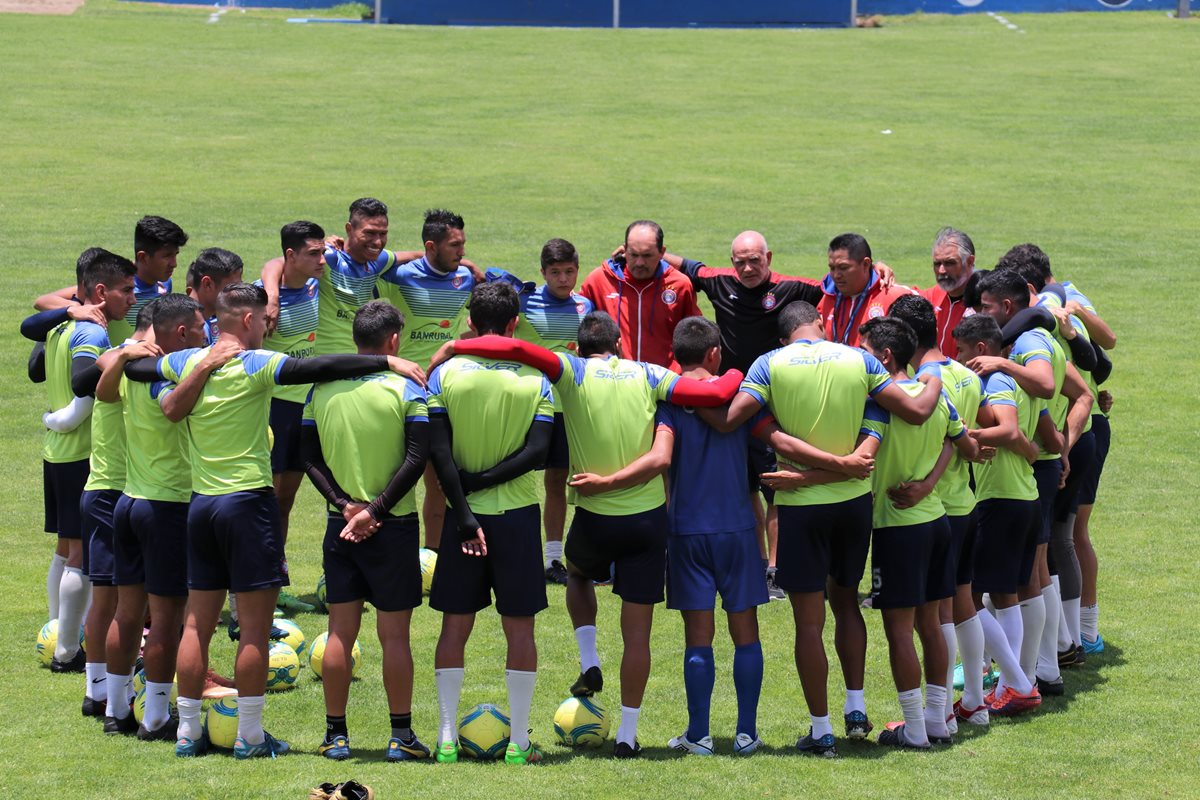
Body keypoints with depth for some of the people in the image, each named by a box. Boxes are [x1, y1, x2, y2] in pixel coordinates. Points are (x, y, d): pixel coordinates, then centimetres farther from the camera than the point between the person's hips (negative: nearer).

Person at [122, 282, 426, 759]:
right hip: (248, 501, -6)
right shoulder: (255, 365, -12)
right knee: (255, 625, -1)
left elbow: (129, 367, 18)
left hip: (201, 503, 6)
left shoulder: (188, 363, 5)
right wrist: (385, 362, -22)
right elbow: (318, 369, -22)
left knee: (197, 622, 10)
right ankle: (250, 736, 1)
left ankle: (187, 730, 13)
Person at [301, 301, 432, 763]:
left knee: (340, 632, 8)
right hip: (394, 526, -3)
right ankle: (401, 736, 6)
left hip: (341, 527, 3)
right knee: (394, 634, 3)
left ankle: (335, 735, 10)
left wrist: (345, 503, -4)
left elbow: (309, 456, 2)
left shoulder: (323, 388, 3)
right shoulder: (406, 388, -8)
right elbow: (417, 458, -14)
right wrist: (376, 509, -13)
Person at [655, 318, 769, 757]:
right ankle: (747, 732, 8)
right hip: (737, 527, 1)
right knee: (745, 632, 8)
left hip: (688, 530, -1)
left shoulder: (668, 399, -5)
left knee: (698, 635, 2)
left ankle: (698, 734, 2)